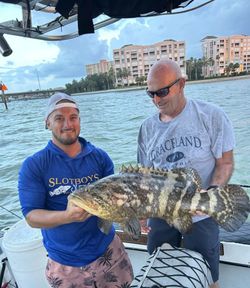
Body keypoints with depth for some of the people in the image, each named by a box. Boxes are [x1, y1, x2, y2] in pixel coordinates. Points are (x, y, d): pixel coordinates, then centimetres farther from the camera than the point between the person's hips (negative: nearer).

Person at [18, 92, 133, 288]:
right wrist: (67, 216, -32)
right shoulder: (33, 166, -12)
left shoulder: (100, 156, -4)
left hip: (107, 249, 3)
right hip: (65, 262, -2)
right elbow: (31, 216, -14)